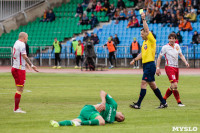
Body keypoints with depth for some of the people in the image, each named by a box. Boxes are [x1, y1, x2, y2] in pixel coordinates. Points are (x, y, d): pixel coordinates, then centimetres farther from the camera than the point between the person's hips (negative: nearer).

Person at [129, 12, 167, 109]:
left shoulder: (151, 41, -8)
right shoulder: (144, 42, 17)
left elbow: (147, 30, -19)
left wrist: (143, 19, -18)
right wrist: (134, 60, 18)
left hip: (150, 65, -10)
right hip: (145, 65, 10)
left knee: (143, 83, -13)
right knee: (152, 85, 12)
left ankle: (138, 104, -15)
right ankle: (163, 103, 19)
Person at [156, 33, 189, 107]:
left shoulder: (177, 46, 9)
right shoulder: (165, 47, -7)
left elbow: (181, 55, 17)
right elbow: (159, 57, -2)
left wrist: (186, 62, 0)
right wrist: (158, 68, -8)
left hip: (176, 67, 7)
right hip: (169, 67, -7)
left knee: (173, 87, 8)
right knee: (174, 85, -17)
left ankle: (163, 100, 22)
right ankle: (179, 102, -11)